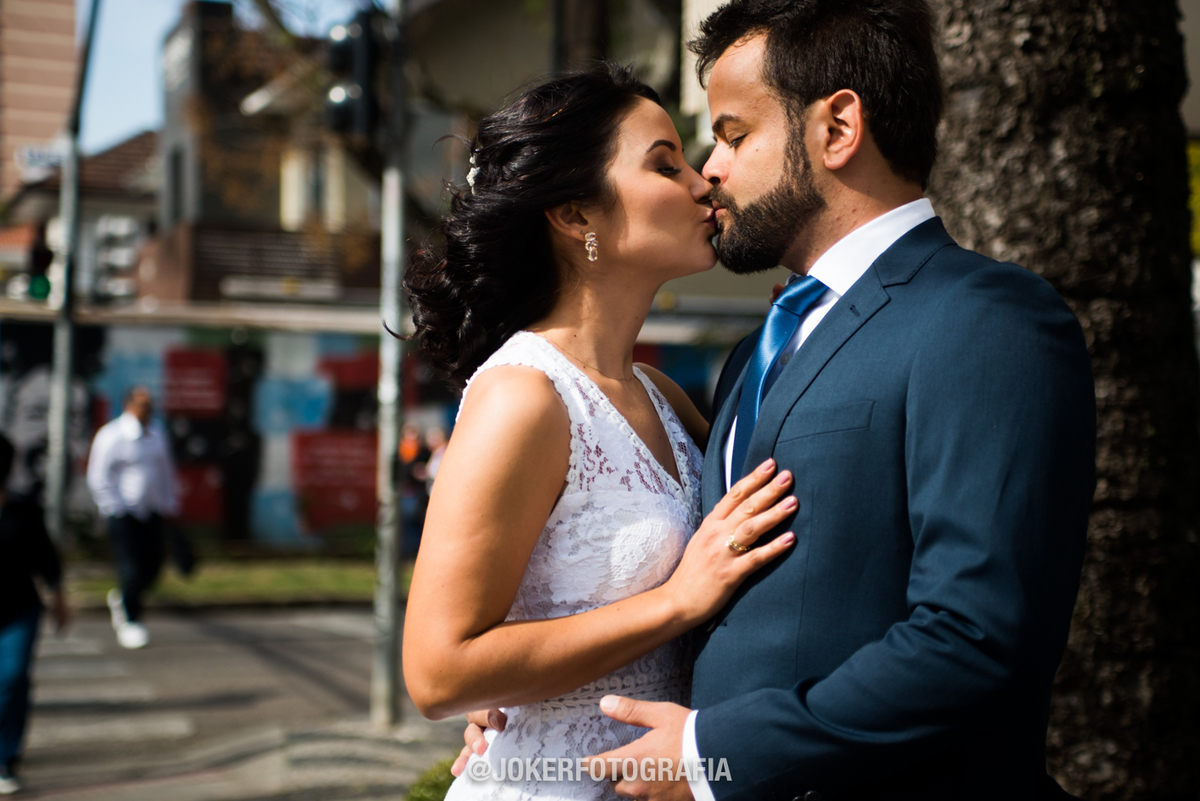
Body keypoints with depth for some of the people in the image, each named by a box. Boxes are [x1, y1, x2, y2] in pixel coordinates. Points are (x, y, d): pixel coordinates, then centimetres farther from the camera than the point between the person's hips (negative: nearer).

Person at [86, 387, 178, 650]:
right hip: (123, 513, -6)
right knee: (132, 569, -7)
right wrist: (116, 509, -13)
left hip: (152, 513, 6)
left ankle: (121, 599, 31)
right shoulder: (111, 436, -9)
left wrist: (168, 506, 16)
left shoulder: (156, 438, 12)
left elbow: (165, 474, 23)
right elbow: (98, 478, -10)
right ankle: (130, 621, 10)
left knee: (152, 566, 3)